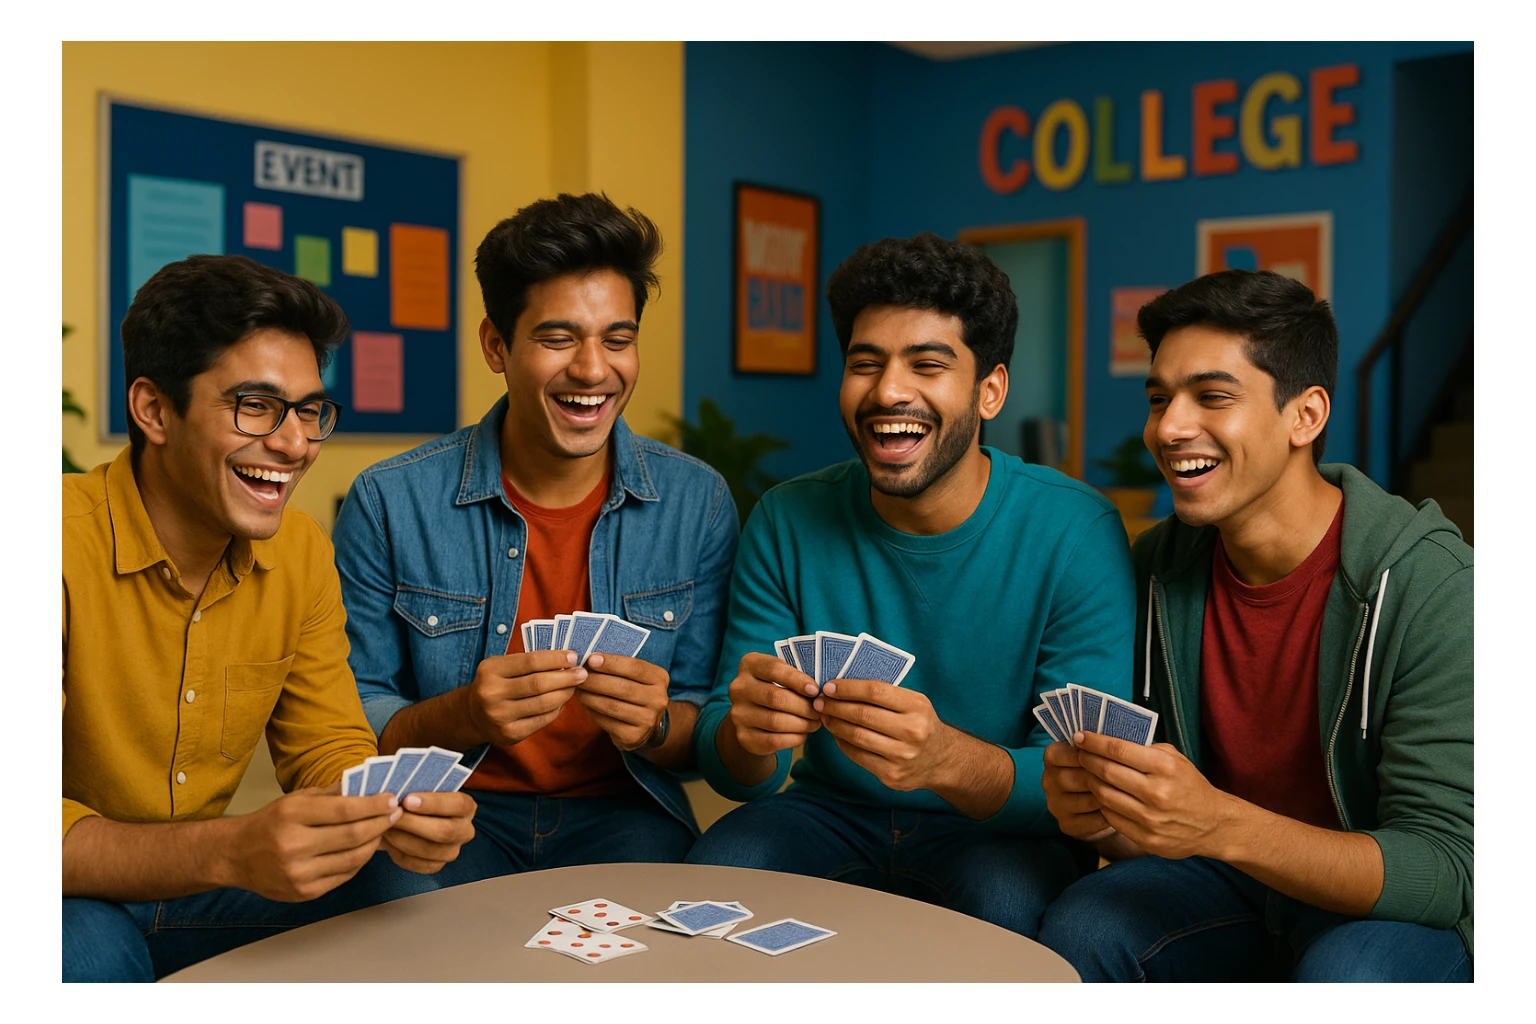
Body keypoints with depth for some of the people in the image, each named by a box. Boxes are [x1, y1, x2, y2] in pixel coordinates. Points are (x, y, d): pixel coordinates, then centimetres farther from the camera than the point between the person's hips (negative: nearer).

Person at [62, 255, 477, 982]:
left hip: (196, 894, 5)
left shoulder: (302, 552, -2)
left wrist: (391, 816, -21)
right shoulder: (70, 546, -22)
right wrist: (229, 852, -42)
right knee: (90, 947, -35)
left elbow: (327, 746, 3)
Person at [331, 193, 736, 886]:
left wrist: (656, 724, -22)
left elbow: (714, 735, 2)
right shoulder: (388, 503, -6)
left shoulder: (698, 504, -2)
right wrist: (463, 717, -24)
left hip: (619, 813, 1)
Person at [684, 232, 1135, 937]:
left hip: (1002, 832, -1)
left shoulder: (1075, 533, -16)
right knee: (714, 869, -28)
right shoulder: (787, 523, -7)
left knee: (1004, 898, -34)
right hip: (830, 813, 2)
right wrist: (745, 736, -32)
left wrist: (950, 760, -41)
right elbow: (731, 771, -6)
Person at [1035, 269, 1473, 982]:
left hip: (1396, 907, -3)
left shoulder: (1436, 587, -21)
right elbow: (1152, 835, 1)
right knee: (1077, 930, -22)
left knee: (1345, 973, -34)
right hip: (1229, 875, 4)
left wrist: (1220, 824, -39)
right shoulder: (1157, 566, -6)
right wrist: (1099, 813, -24)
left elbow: (1448, 871, -24)